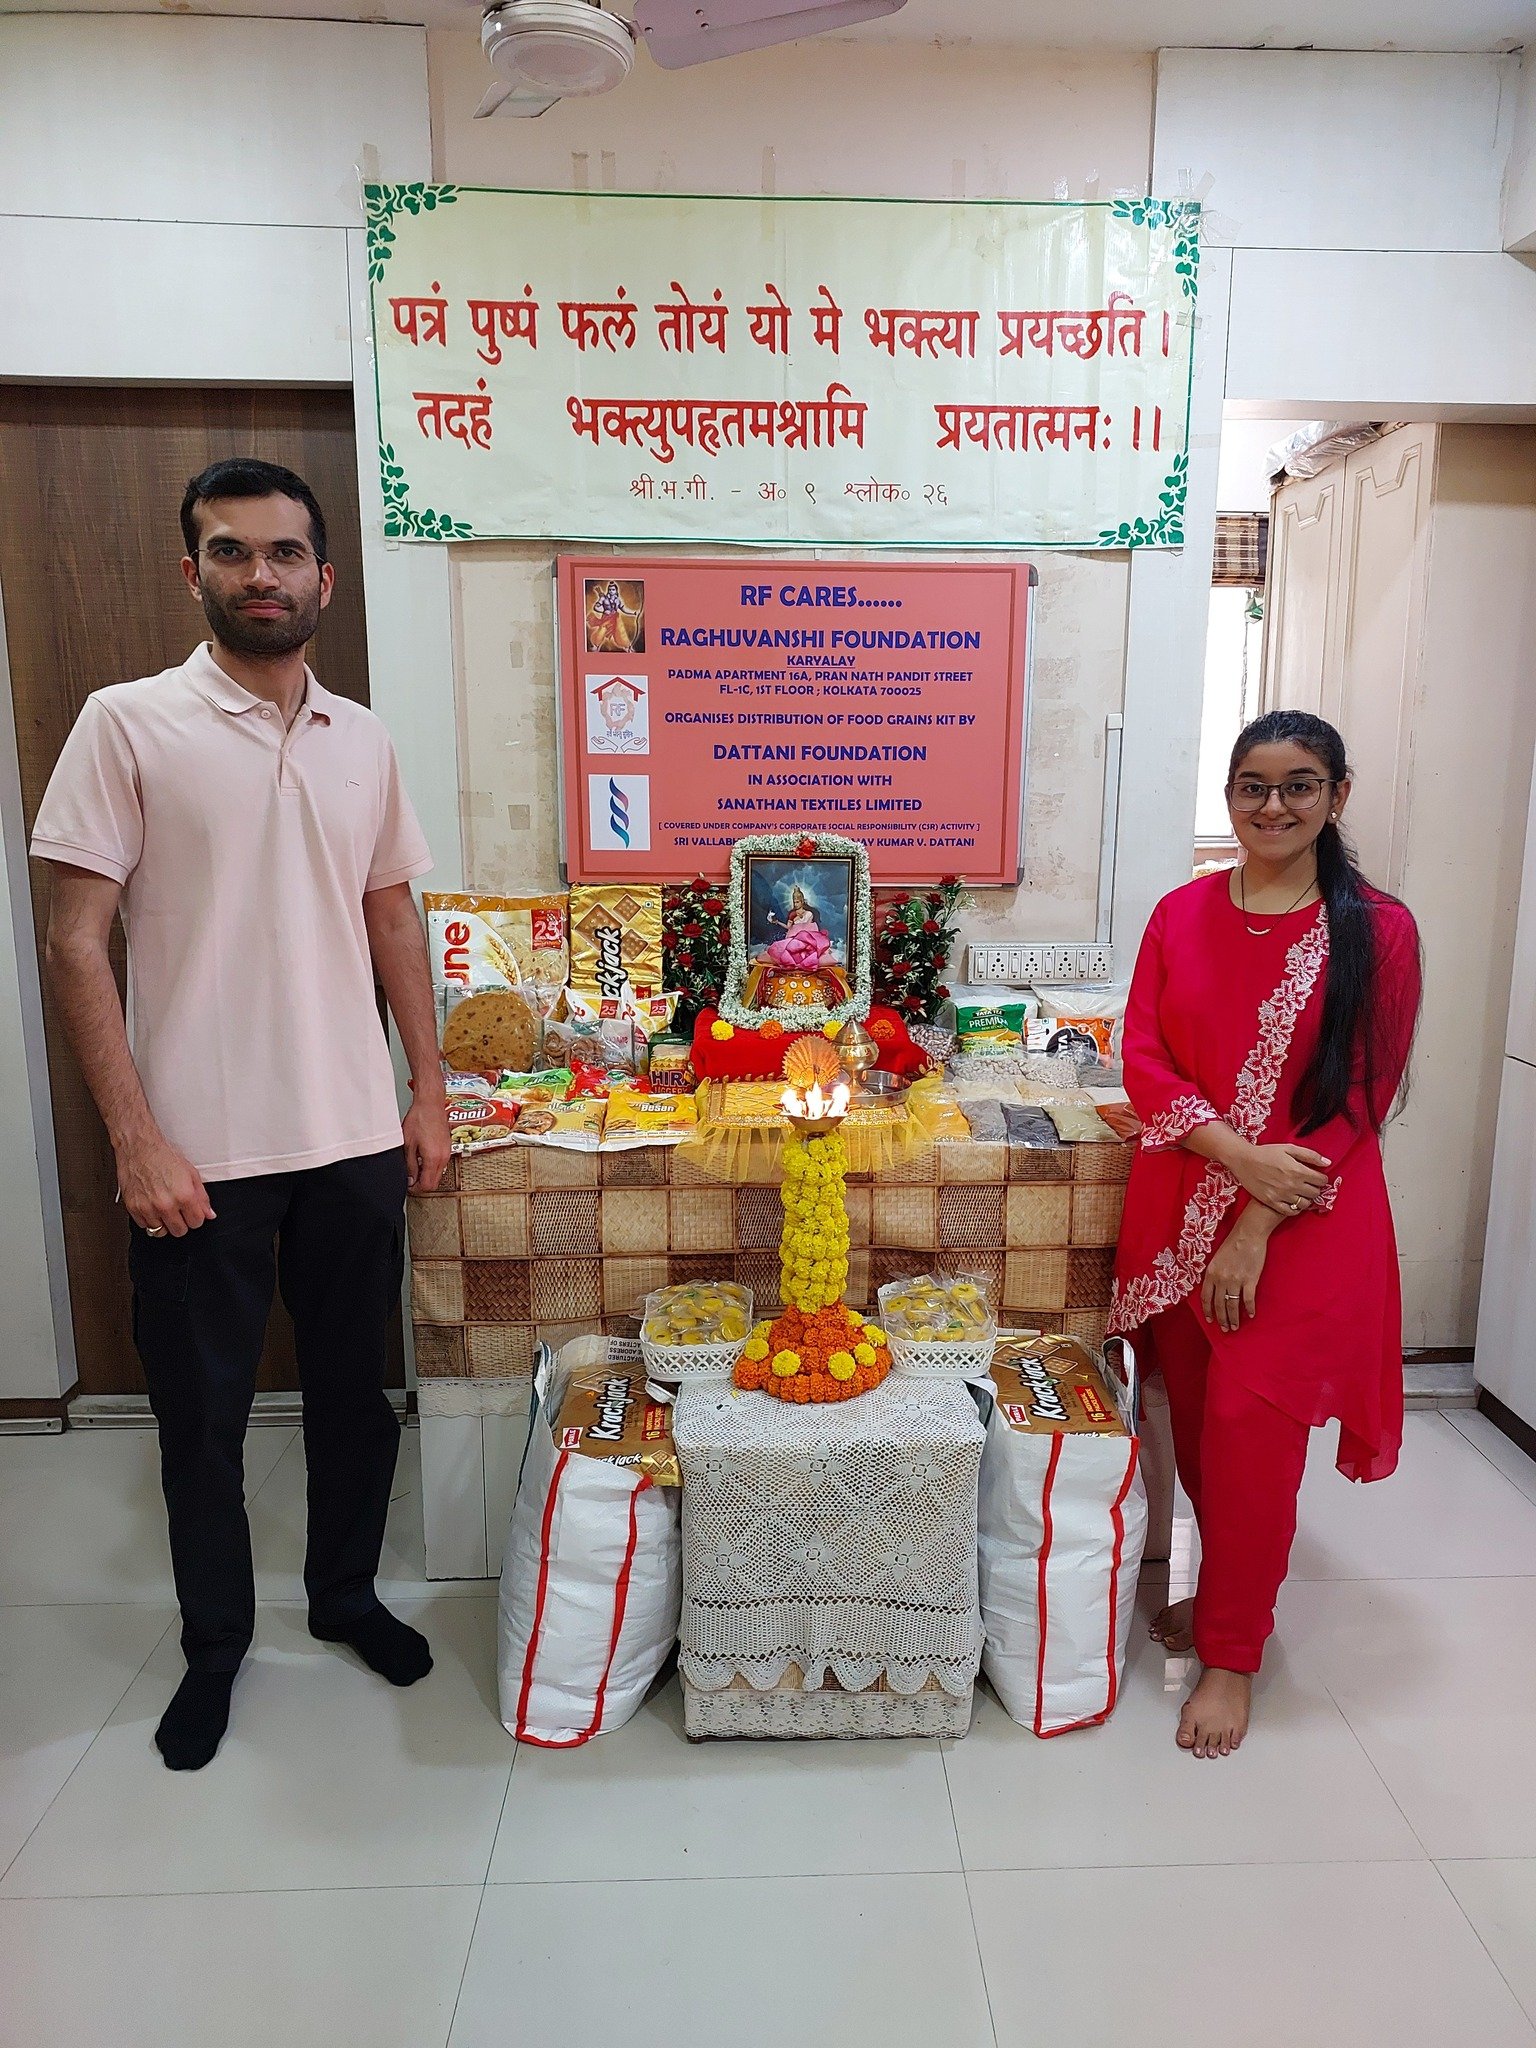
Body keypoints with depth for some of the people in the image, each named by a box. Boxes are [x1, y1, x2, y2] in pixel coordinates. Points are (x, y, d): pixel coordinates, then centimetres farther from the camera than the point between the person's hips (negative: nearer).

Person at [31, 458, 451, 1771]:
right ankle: (215, 1641, 35)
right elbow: (76, 941, -8)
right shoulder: (129, 724, -6)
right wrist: (136, 1138, -14)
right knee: (203, 1413, 12)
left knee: (355, 1388, 17)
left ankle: (345, 1592, 40)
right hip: (198, 1152, -3)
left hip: (356, 1136, 4)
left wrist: (431, 1092, 8)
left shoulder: (363, 740, 7)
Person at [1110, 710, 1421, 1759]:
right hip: (1181, 1211, 4)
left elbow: (1356, 1102, -9)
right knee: (1196, 1417, 13)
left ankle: (1231, 1655, 20)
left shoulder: (1378, 930, -6)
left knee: (1251, 1431, 0)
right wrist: (1238, 1153, -16)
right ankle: (1225, 1590, 39)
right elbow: (1143, 1056, -2)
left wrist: (1258, 1227, -14)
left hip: (1304, 1226, -3)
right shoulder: (1182, 914, 4)